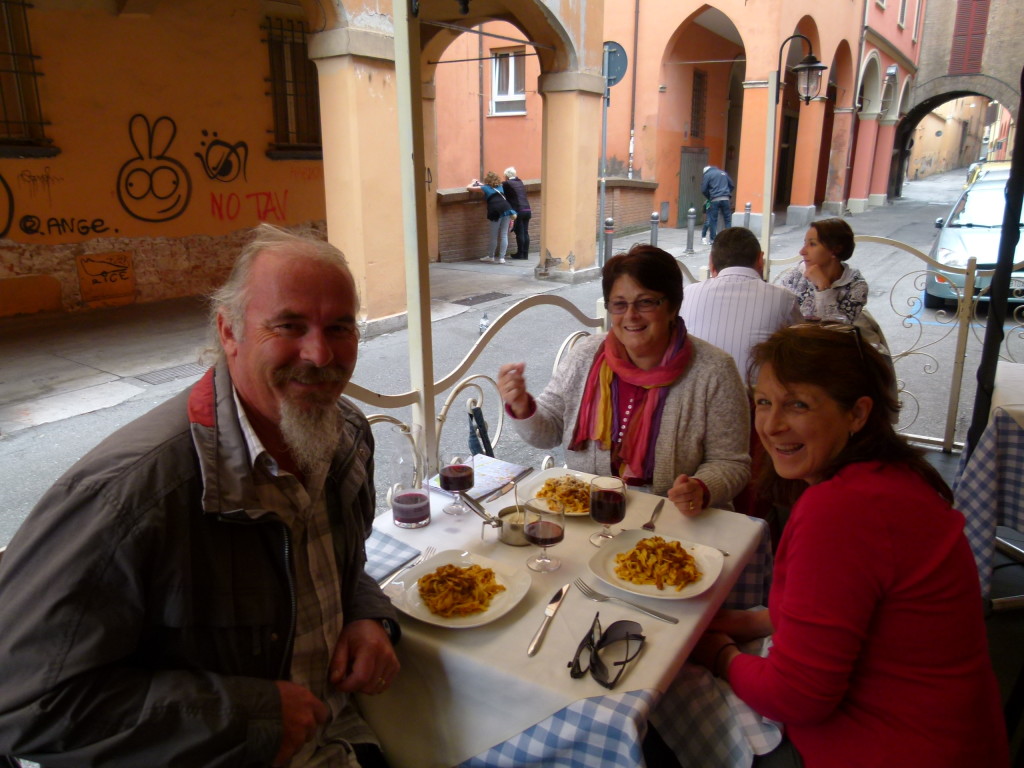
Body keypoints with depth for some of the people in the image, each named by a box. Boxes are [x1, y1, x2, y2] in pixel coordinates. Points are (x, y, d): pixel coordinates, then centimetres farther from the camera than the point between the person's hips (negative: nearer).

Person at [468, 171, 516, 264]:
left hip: (496, 211, -4)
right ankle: (501, 258, 3)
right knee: (504, 235, 5)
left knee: (493, 236, 8)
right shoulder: (499, 187, 28)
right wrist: (480, 184, 56)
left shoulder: (485, 188, 16)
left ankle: (491, 257, 23)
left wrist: (473, 182, 43)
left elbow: (468, 187, 24)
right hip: (506, 209, 4)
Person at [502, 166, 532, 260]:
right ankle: (525, 254, 10)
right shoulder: (520, 182, 16)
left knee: (519, 233, -1)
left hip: (518, 211, -6)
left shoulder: (507, 184, -4)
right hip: (527, 210, 6)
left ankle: (520, 254, 3)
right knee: (525, 232, 7)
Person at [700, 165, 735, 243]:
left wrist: (709, 197, 14)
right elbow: (732, 186, 21)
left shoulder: (707, 175, 5)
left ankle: (713, 239, 4)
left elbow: (703, 190, 0)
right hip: (726, 199, 3)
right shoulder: (723, 173, 19)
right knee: (727, 219, 7)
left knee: (713, 220, 4)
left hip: (715, 200, -3)